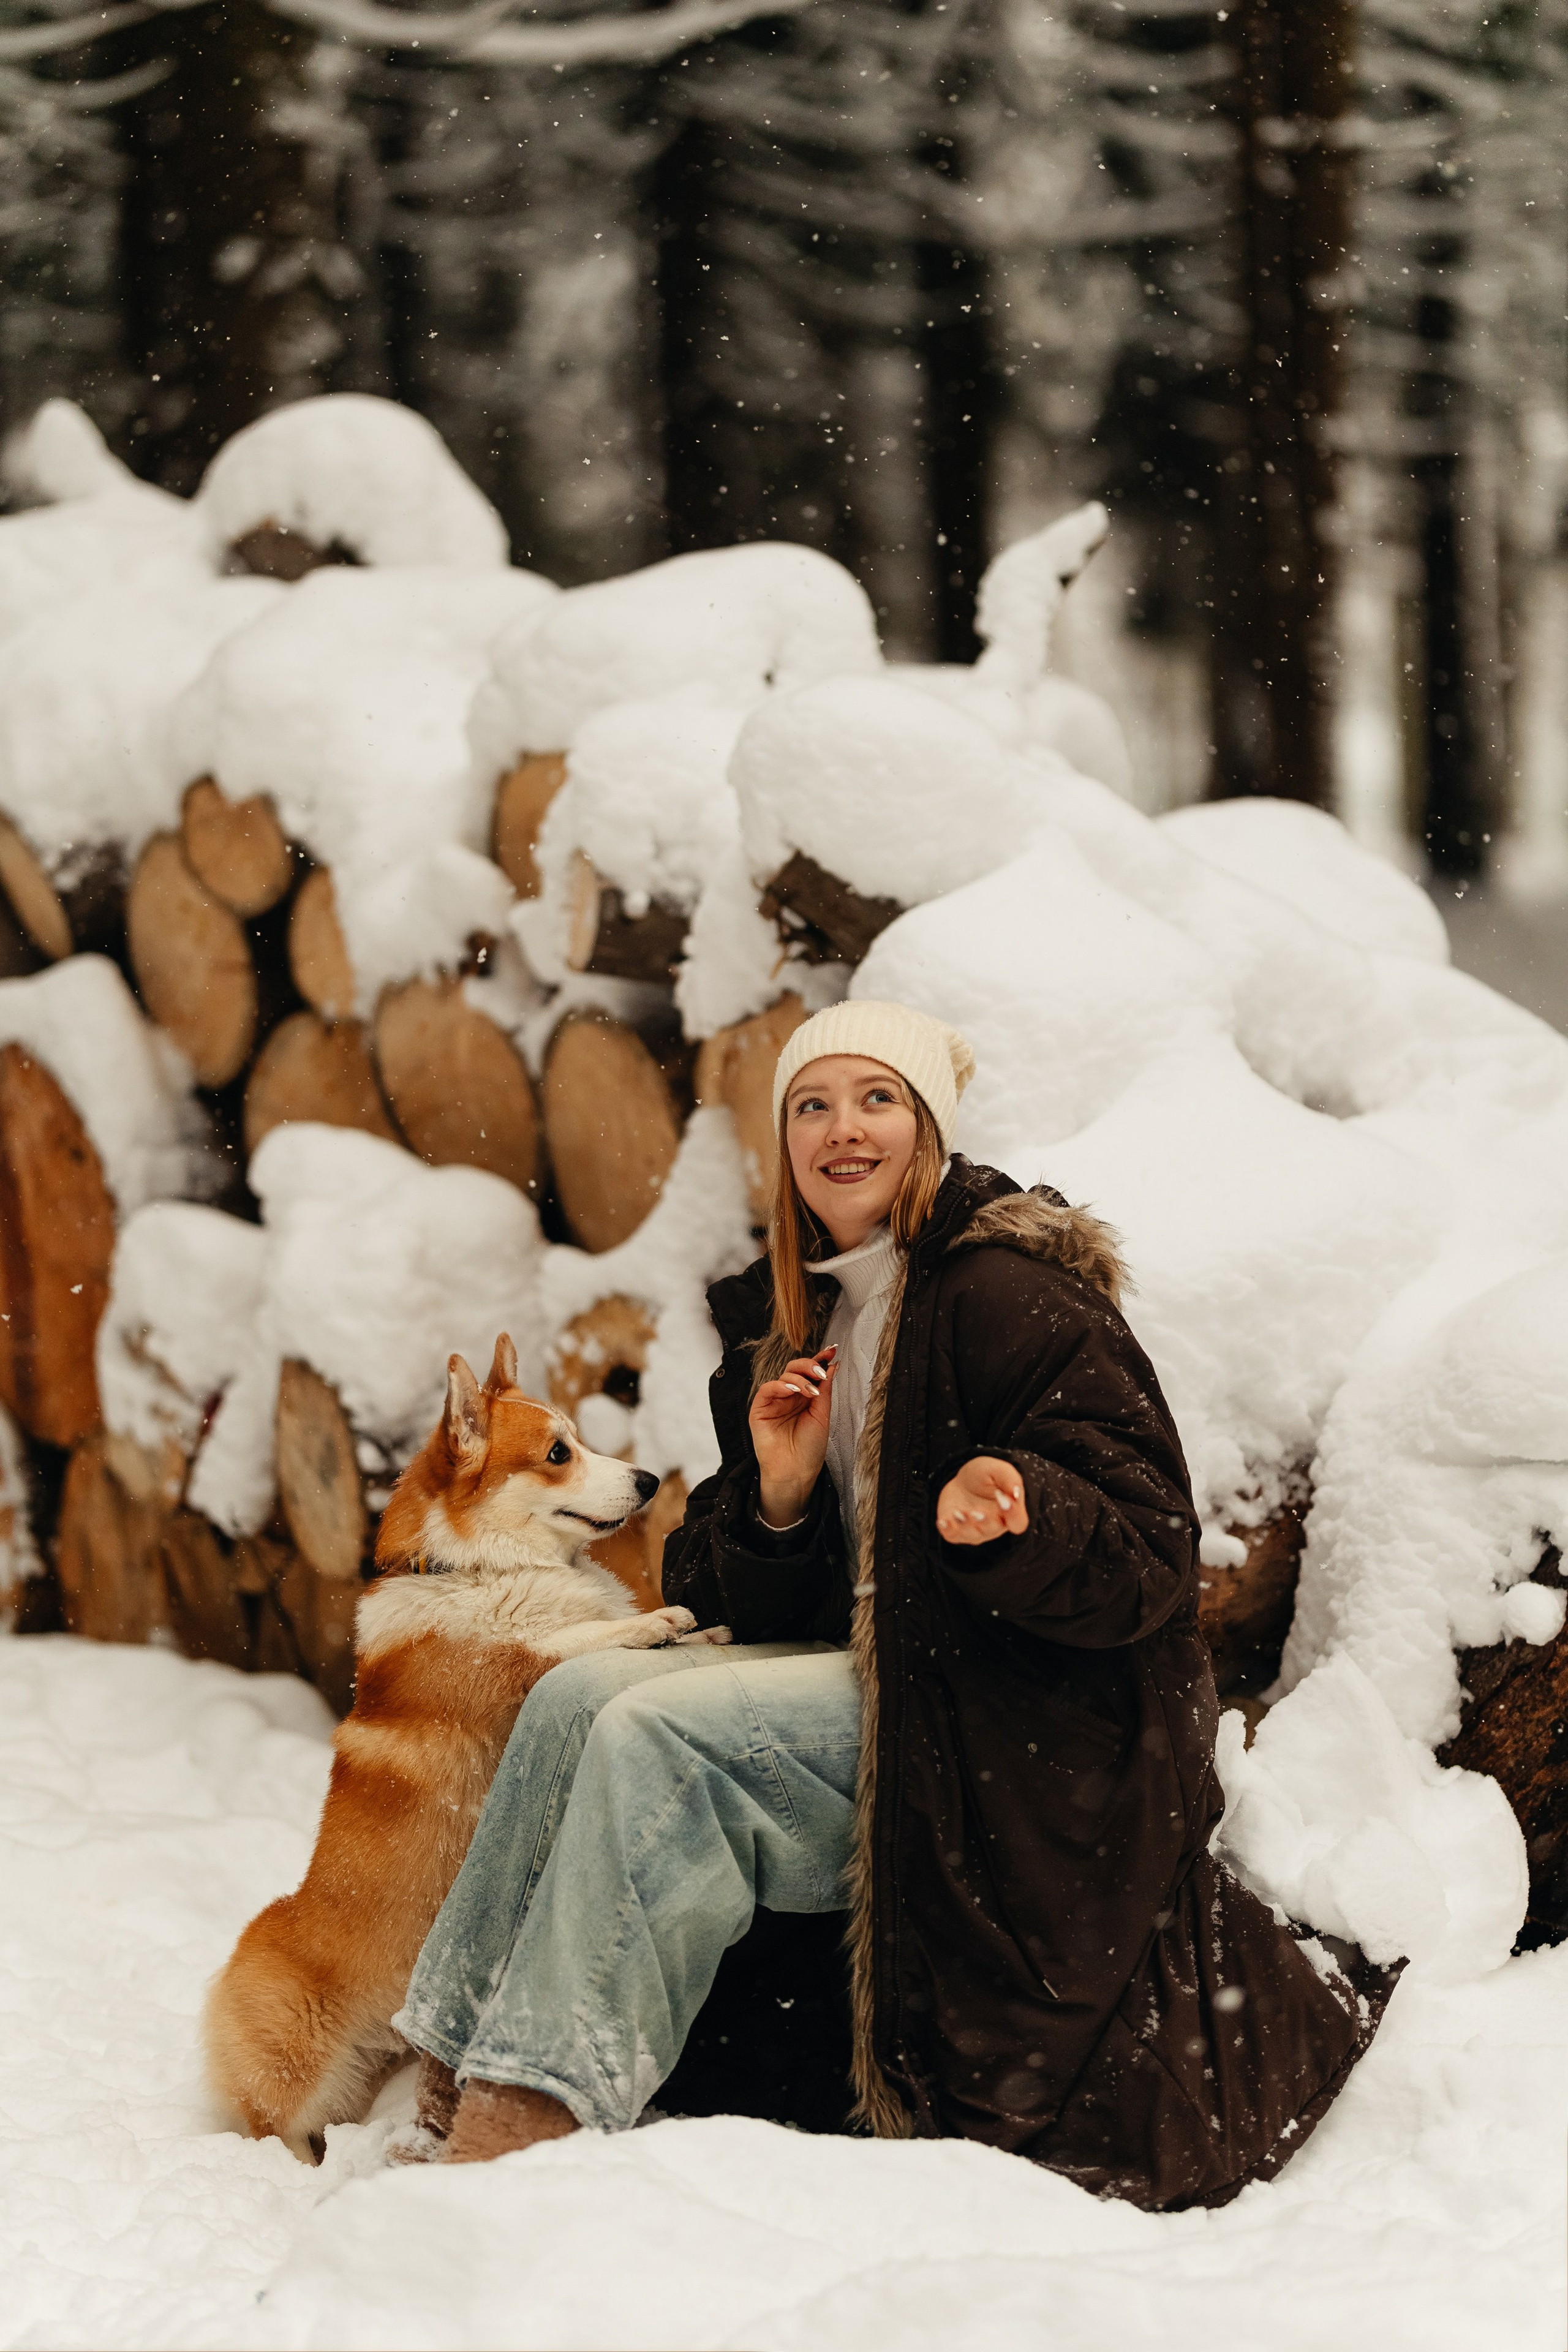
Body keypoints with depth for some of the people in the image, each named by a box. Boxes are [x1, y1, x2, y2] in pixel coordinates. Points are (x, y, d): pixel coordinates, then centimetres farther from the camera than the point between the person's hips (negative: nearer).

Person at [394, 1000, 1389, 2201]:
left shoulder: (1012, 1299, -10)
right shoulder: (794, 1322, 14)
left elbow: (1148, 1555, -17)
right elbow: (749, 1608, 14)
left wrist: (1009, 1514, -37)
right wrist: (777, 1499, -7)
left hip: (1029, 1730, -8)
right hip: (876, 1672, 8)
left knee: (660, 1736, -25)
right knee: (582, 1693, -14)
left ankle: (529, 2119, -27)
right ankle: (461, 2078, -16)